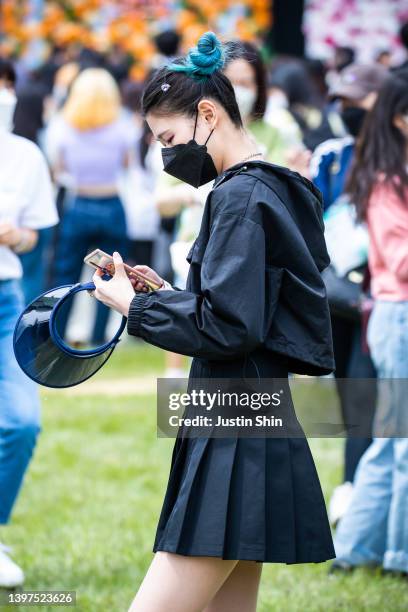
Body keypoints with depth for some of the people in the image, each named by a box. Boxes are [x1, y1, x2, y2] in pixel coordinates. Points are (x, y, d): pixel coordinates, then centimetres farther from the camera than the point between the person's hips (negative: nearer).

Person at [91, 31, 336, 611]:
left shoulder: (240, 197, -13)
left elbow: (227, 328, -20)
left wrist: (136, 307, -7)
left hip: (236, 442, -11)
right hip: (256, 430, 11)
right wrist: (165, 294, 14)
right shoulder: (274, 190, 17)